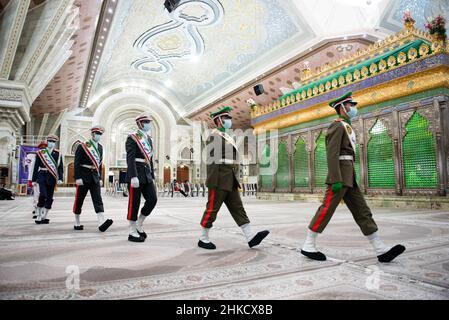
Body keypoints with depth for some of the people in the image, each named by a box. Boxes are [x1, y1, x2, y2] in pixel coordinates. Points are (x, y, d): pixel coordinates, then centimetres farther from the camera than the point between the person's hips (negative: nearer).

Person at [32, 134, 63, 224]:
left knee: (49, 198, 4)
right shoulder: (40, 153, 5)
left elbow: (60, 167, 2)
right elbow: (36, 167, 7)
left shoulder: (58, 154, 6)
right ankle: (39, 216, -2)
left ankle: (44, 217, 15)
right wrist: (34, 179, 5)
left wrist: (60, 178, -8)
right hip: (42, 176, -2)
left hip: (52, 178, 2)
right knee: (43, 195, -15)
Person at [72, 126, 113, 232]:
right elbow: (76, 163, -10)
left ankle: (101, 222, -19)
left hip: (95, 177, 4)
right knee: (79, 200, 7)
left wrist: (100, 178, 13)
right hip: (84, 177, -4)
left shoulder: (100, 147, 11)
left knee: (98, 200, -9)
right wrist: (77, 178, -16)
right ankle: (77, 223, 21)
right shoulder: (82, 146, -6)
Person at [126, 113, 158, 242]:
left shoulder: (149, 139, 16)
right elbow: (130, 158, -16)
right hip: (136, 175, -7)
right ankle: (132, 232, 10)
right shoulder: (132, 138, -7)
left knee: (152, 199, 0)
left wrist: (152, 177, 16)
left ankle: (139, 225, 18)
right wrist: (133, 177, -24)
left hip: (147, 175, 7)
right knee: (134, 203, -1)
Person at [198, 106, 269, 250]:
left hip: (230, 181, 9)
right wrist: (213, 183, -19)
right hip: (219, 180, -9)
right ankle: (203, 239, 11)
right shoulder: (214, 136, -7)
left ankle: (251, 237, 1)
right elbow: (212, 160, -14)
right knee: (212, 209, -1)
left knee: (238, 208, 3)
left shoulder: (228, 138, 21)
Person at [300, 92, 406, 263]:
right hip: (340, 175, -10)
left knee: (362, 210, 5)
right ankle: (308, 246, 1)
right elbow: (332, 153, -17)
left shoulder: (346, 127, 25)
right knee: (327, 210, -7)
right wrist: (336, 180, -24)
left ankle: (381, 250, 6)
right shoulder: (337, 125, -6)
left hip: (348, 177, 10)